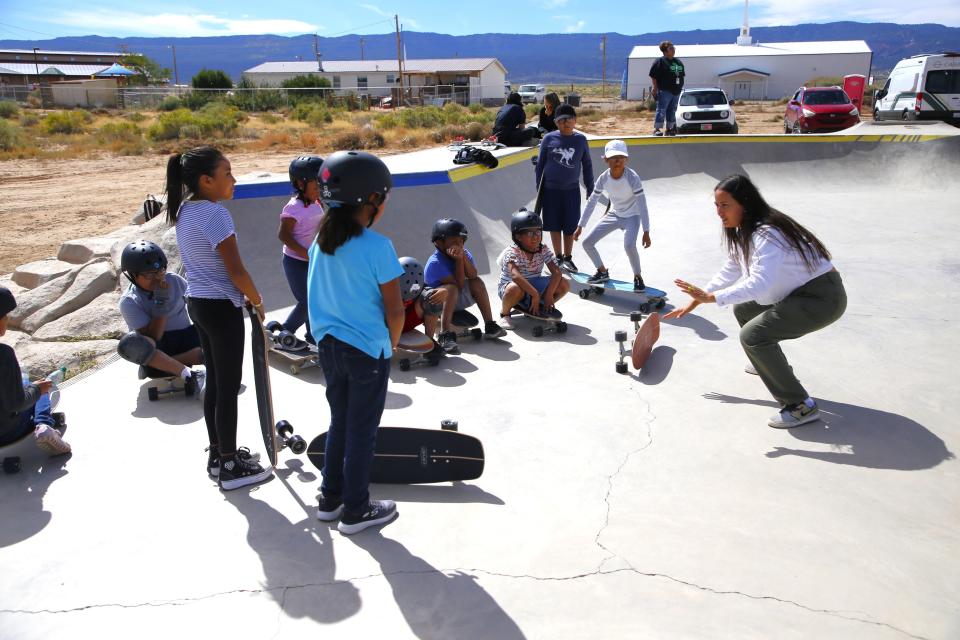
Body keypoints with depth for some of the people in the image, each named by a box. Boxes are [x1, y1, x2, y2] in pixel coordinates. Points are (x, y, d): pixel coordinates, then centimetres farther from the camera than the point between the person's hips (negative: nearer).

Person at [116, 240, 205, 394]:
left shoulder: (174, 281, -2)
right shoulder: (129, 301, -12)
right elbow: (152, 338, -20)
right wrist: (160, 304, -27)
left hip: (186, 339, 3)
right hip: (158, 348, -3)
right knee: (129, 343, -37)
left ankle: (156, 365, -22)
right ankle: (187, 374, -35)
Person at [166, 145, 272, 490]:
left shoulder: (184, 211, 8)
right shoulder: (215, 213, -20)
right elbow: (236, 270, -21)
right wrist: (258, 301, -5)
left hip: (197, 302, 9)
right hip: (221, 307, -9)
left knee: (214, 381, 18)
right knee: (229, 386, 1)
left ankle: (218, 454, 31)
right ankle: (230, 468, 12)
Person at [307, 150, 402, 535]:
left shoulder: (321, 242, 1)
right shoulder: (377, 246, -19)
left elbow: (320, 298, 9)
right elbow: (394, 311, -16)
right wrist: (392, 342, 3)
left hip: (329, 345, 6)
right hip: (368, 351, -6)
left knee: (339, 423, 21)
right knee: (362, 431, 8)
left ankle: (330, 499, 34)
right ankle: (356, 511, 21)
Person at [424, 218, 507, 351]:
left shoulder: (464, 253, -2)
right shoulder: (435, 263, -23)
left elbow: (473, 276, -17)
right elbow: (459, 284, -25)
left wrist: (463, 256, -25)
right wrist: (458, 260, -25)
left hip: (456, 300, 7)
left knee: (477, 282, -11)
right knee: (452, 288, -35)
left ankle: (490, 326, -9)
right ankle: (445, 335, -43)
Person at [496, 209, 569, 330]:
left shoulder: (543, 250, -6)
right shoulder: (512, 252, -22)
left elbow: (556, 272, -14)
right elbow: (515, 276, -37)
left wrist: (549, 294, -28)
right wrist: (535, 294, -43)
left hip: (535, 286, 5)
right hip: (508, 287, -5)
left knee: (564, 284, -12)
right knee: (515, 288, -42)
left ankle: (541, 308, 13)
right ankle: (505, 313, -9)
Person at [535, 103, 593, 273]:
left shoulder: (581, 140, 1)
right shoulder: (549, 138, -3)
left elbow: (587, 165, 9)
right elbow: (540, 164, 3)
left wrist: (590, 188, 9)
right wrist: (539, 188, 3)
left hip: (572, 189, 1)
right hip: (551, 189, 0)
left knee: (570, 227, 4)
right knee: (554, 225, 8)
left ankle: (568, 258, 18)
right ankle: (558, 257, 22)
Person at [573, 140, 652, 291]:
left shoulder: (632, 177, -26)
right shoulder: (603, 178, -15)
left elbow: (642, 204, -25)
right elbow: (591, 202, -6)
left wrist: (646, 231, -28)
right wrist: (580, 227, -6)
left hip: (632, 216, -5)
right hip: (613, 214, 5)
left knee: (629, 245, -32)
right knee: (587, 243, -1)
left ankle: (637, 276, -4)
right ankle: (602, 272, 22)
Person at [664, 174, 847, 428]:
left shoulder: (766, 234, -25)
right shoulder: (743, 233, 6)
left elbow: (758, 284, -37)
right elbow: (730, 272, 18)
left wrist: (710, 298, -33)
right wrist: (695, 301, 19)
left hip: (822, 298, -10)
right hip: (802, 291, 10)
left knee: (752, 334, -21)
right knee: (743, 308, 23)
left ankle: (800, 406, -14)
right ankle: (771, 364, 43)